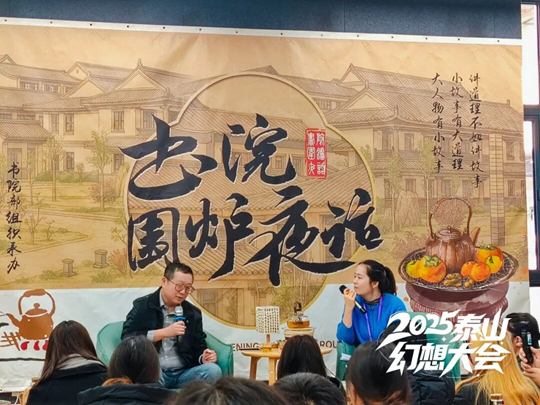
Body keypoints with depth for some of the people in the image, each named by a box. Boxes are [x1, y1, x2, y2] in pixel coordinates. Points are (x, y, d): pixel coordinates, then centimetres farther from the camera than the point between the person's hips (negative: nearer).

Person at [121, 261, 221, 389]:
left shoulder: (193, 313, 15)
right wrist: (164, 332, -16)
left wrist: (204, 358, -6)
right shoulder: (143, 306, 4)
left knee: (213, 370, -25)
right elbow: (127, 337, -9)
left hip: (183, 374, 4)